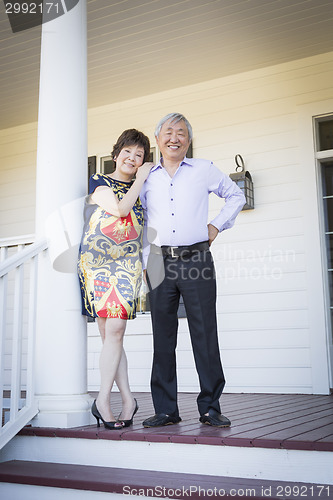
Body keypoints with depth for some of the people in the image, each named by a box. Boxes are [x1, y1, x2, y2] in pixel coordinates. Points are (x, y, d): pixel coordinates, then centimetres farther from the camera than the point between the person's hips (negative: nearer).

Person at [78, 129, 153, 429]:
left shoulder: (142, 189, 19)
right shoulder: (99, 182, 8)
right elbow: (119, 209, -9)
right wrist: (140, 179, 0)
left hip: (127, 264, 2)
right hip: (96, 261, -2)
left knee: (114, 330, -11)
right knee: (109, 333, -4)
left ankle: (103, 401, -4)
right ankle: (127, 399, 4)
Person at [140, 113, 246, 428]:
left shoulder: (205, 170, 9)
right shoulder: (147, 178, 13)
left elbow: (236, 196, 20)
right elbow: (141, 224, 17)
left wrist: (217, 225, 7)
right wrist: (142, 264, 10)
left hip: (196, 260, -2)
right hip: (159, 262, 2)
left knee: (205, 334, -2)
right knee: (163, 336, 4)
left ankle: (210, 408, 9)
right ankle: (166, 410, 13)